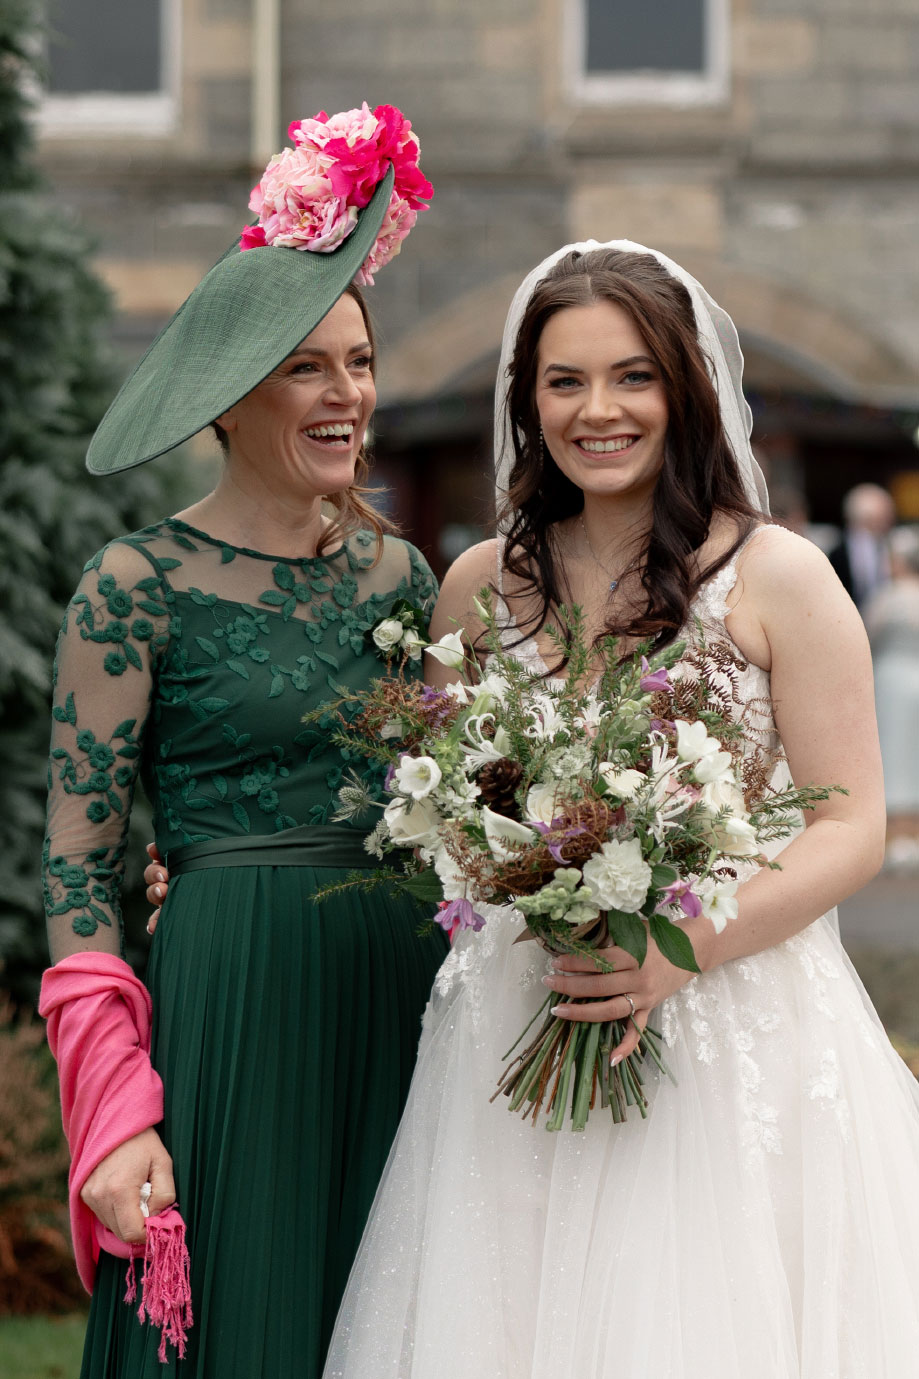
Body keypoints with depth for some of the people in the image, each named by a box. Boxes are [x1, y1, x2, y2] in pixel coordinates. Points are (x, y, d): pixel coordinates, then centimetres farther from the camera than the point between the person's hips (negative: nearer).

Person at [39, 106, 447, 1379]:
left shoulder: (398, 573, 9)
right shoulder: (138, 587, -6)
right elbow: (79, 869, -8)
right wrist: (115, 1115, -16)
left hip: (404, 994, 5)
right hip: (229, 999, -5)